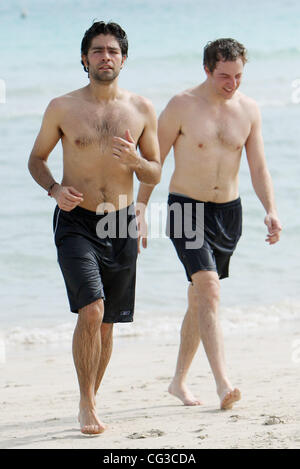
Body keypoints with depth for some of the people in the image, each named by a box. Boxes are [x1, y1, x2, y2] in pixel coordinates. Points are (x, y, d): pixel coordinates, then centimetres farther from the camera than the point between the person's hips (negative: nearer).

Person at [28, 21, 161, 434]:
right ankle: (86, 406, -6)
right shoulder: (62, 108, -1)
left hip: (121, 226, 3)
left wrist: (135, 160, -14)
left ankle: (91, 402, 27)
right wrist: (54, 189, -10)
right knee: (91, 312, -19)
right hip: (76, 224, -3)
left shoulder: (141, 110, 4)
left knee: (107, 324, 9)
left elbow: (155, 174, 9)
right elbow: (36, 158, 10)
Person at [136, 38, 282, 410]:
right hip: (186, 211, -4)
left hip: (228, 212, 4)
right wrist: (140, 211, -9)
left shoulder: (248, 110, 2)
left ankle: (179, 382, 25)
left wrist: (270, 210, -11)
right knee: (208, 289, -20)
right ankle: (223, 383, -28)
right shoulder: (182, 106, -9)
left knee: (200, 298, 12)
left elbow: (258, 168, 4)